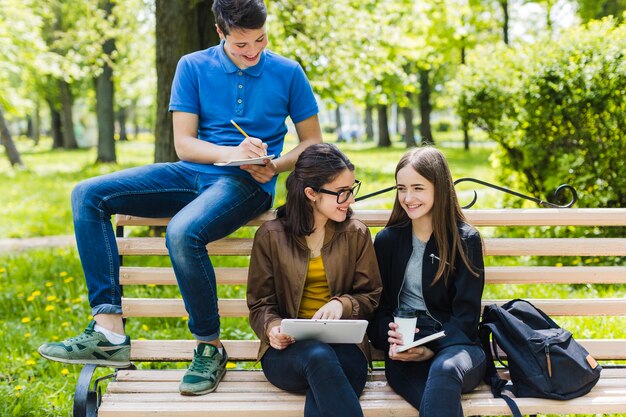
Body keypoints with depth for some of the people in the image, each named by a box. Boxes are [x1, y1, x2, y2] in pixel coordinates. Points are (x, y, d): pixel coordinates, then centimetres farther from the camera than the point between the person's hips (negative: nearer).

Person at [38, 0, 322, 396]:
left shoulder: (288, 73, 1)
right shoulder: (193, 67, 5)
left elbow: (313, 143, 6)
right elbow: (184, 142, 0)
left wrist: (276, 165, -14)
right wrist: (233, 152, -18)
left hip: (246, 184, -4)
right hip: (194, 172, 5)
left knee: (183, 232, -37)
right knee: (88, 195, -13)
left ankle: (211, 347, -16)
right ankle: (109, 330, -20)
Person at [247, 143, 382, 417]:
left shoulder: (356, 234, 11)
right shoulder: (271, 236, 6)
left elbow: (370, 297, 11)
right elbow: (260, 304, 9)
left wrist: (342, 304, -11)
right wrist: (272, 327, -14)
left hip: (344, 346, 1)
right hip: (289, 349, -1)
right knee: (318, 357, -39)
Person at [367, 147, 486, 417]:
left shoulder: (465, 240, 6)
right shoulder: (388, 240, 15)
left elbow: (466, 316, 1)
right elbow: (379, 306, 13)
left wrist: (431, 348, -16)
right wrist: (391, 338, -10)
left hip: (455, 344, -1)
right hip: (405, 351, 1)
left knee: (444, 369, -40)